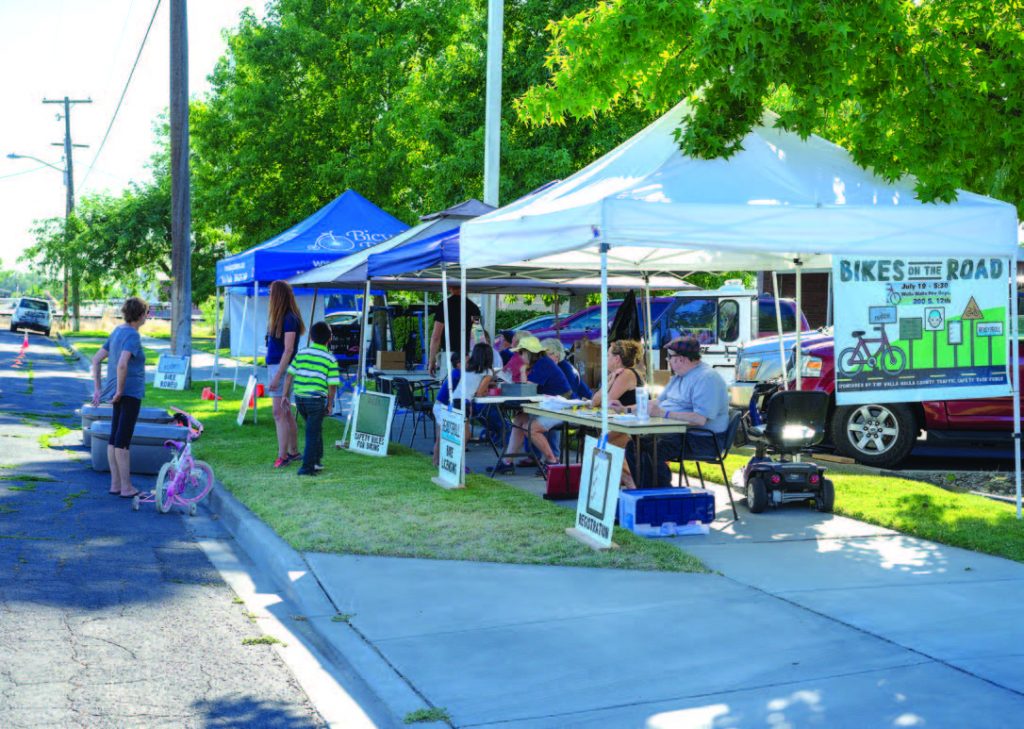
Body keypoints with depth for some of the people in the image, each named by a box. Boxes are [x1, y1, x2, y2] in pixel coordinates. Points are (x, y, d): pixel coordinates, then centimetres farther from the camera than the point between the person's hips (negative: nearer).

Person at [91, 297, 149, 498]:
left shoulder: (117, 332, 13)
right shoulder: (132, 335, -15)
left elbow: (96, 360, 16)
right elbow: (122, 365, -29)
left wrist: (97, 389, 15)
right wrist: (120, 391, -18)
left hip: (121, 394, 9)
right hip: (130, 392, -9)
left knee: (115, 439, 12)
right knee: (122, 441, -6)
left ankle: (115, 484, 18)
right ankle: (126, 487, 0)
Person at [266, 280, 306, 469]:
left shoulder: (289, 319, -15)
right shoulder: (279, 318, 13)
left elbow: (288, 350, -19)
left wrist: (277, 376, -21)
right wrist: (274, 373, 15)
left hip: (283, 368, -10)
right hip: (274, 367, 10)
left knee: (280, 413, -10)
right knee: (286, 413, 14)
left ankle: (282, 455, -9)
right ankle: (293, 452, 21)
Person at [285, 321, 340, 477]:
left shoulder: (301, 353, 6)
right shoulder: (330, 359, -4)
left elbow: (289, 376, 5)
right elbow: (332, 386, -6)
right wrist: (329, 404, 6)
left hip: (300, 398, 5)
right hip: (317, 400, -5)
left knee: (315, 429, 24)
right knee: (313, 433, 1)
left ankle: (317, 460, 30)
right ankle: (307, 467, -2)